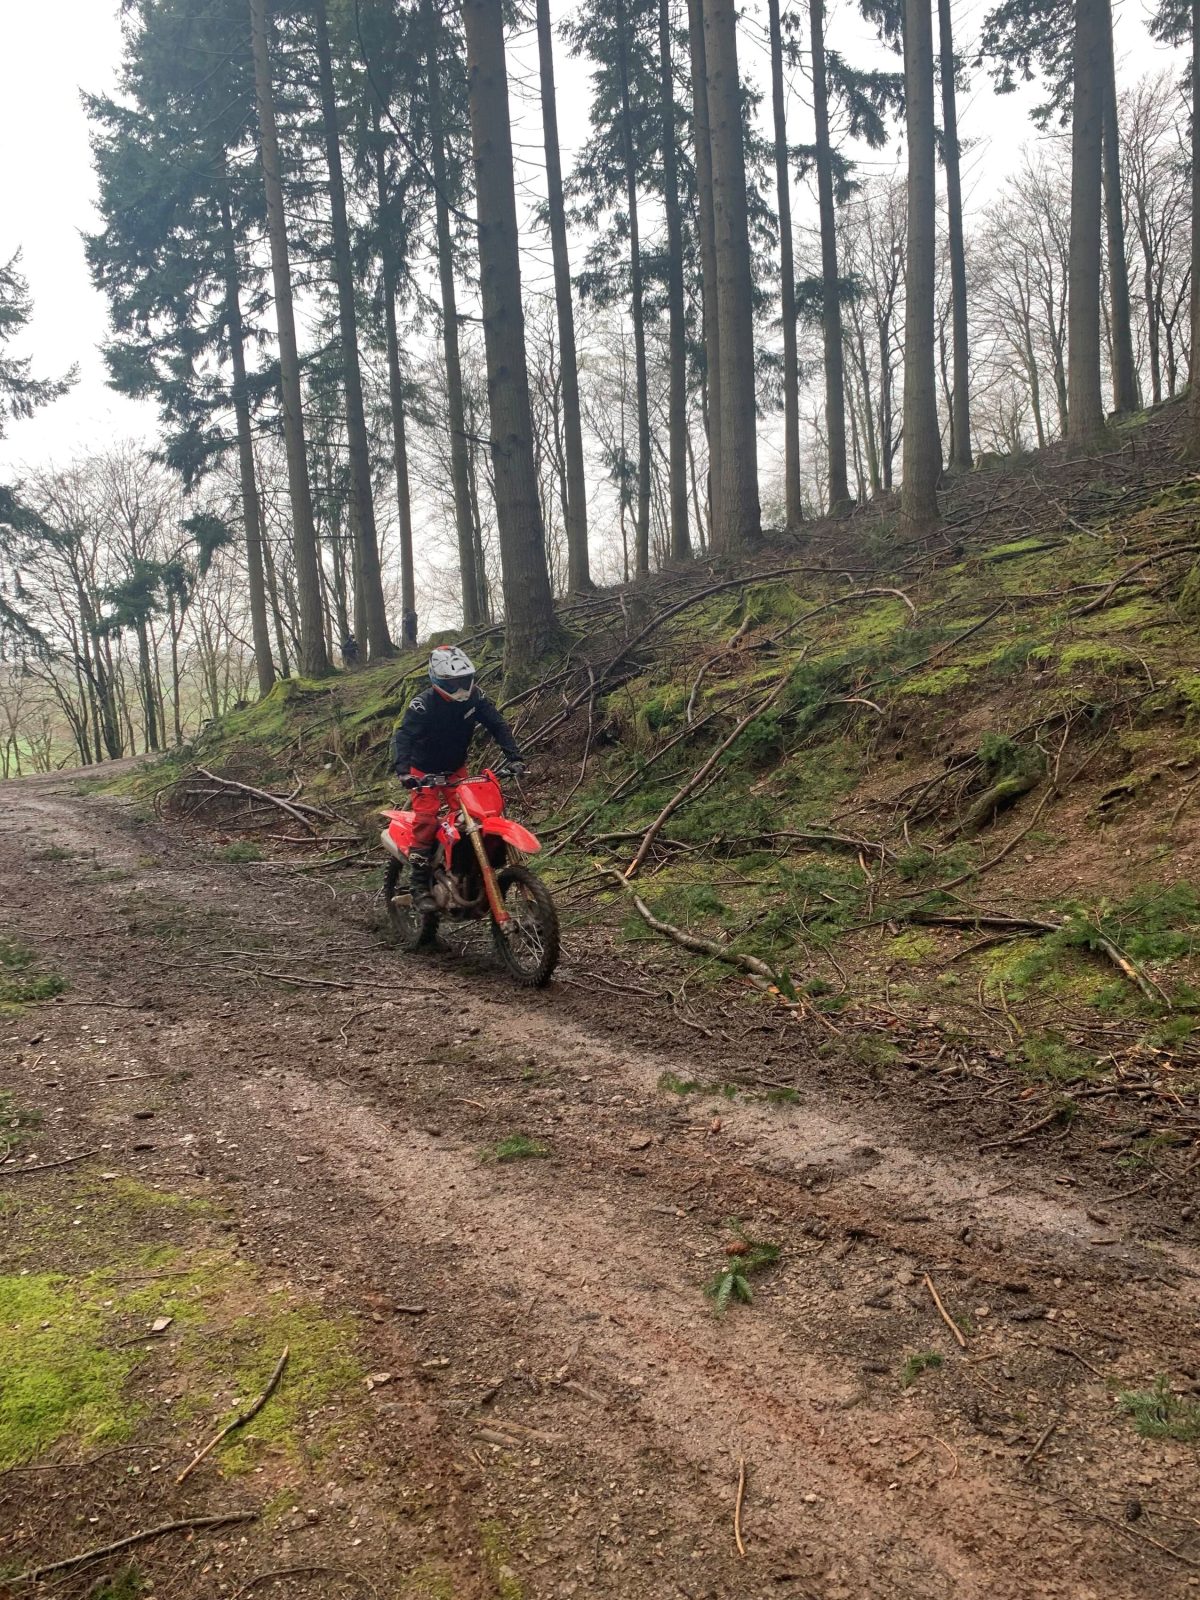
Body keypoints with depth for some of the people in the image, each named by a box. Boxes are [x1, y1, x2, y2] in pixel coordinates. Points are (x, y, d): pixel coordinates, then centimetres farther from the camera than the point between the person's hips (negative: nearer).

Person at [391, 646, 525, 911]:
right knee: (427, 820, -22)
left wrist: (514, 757, -22)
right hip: (425, 772, -5)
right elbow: (403, 736, -35)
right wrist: (403, 770, -52)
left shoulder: (474, 696, -11)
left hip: (456, 770, 5)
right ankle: (420, 888, -20)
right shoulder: (424, 705, -26)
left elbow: (498, 725, -9)